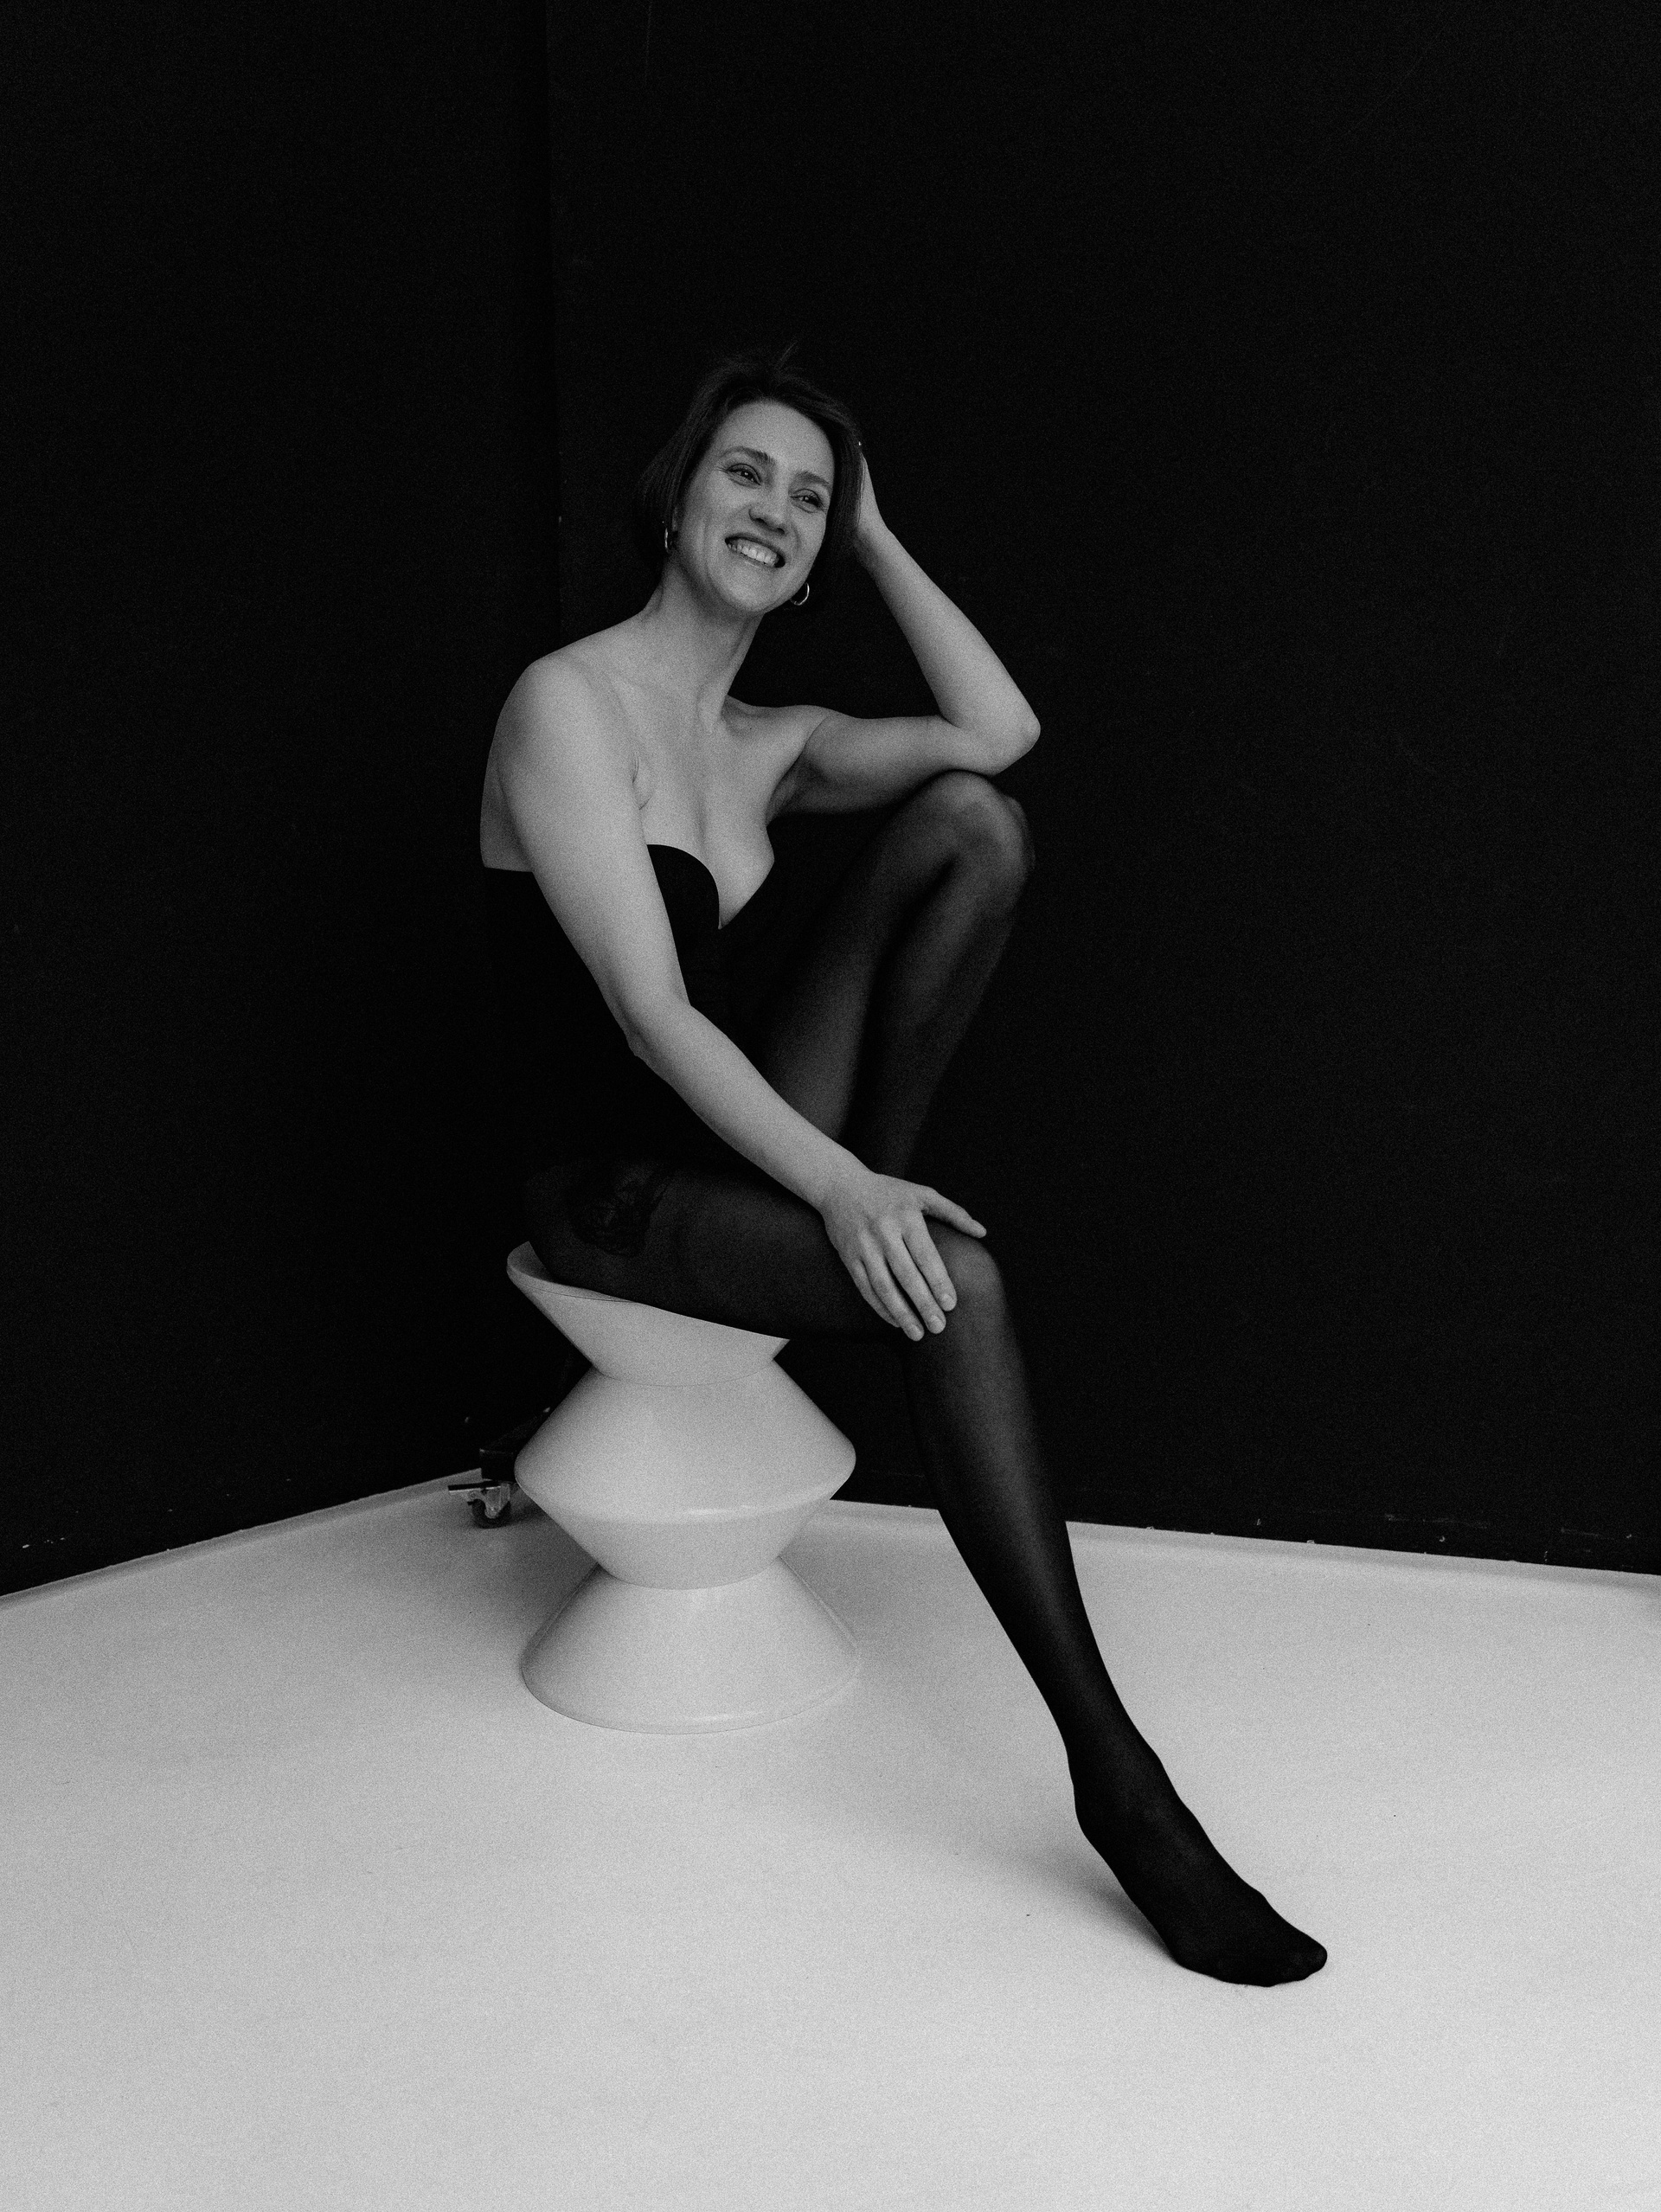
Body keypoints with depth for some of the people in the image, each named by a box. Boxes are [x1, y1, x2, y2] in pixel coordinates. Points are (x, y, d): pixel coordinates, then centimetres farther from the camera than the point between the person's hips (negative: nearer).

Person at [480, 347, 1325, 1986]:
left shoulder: (769, 744, 12)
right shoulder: (569, 705, -12)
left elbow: (999, 729, -1)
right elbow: (652, 1013, -21)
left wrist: (877, 539, 3)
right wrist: (838, 1192, -30)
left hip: (745, 1135, 7)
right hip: (614, 1187, -7)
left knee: (971, 817, -11)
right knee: (955, 1277, -34)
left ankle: (876, 1211, -11)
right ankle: (1111, 1773, -31)